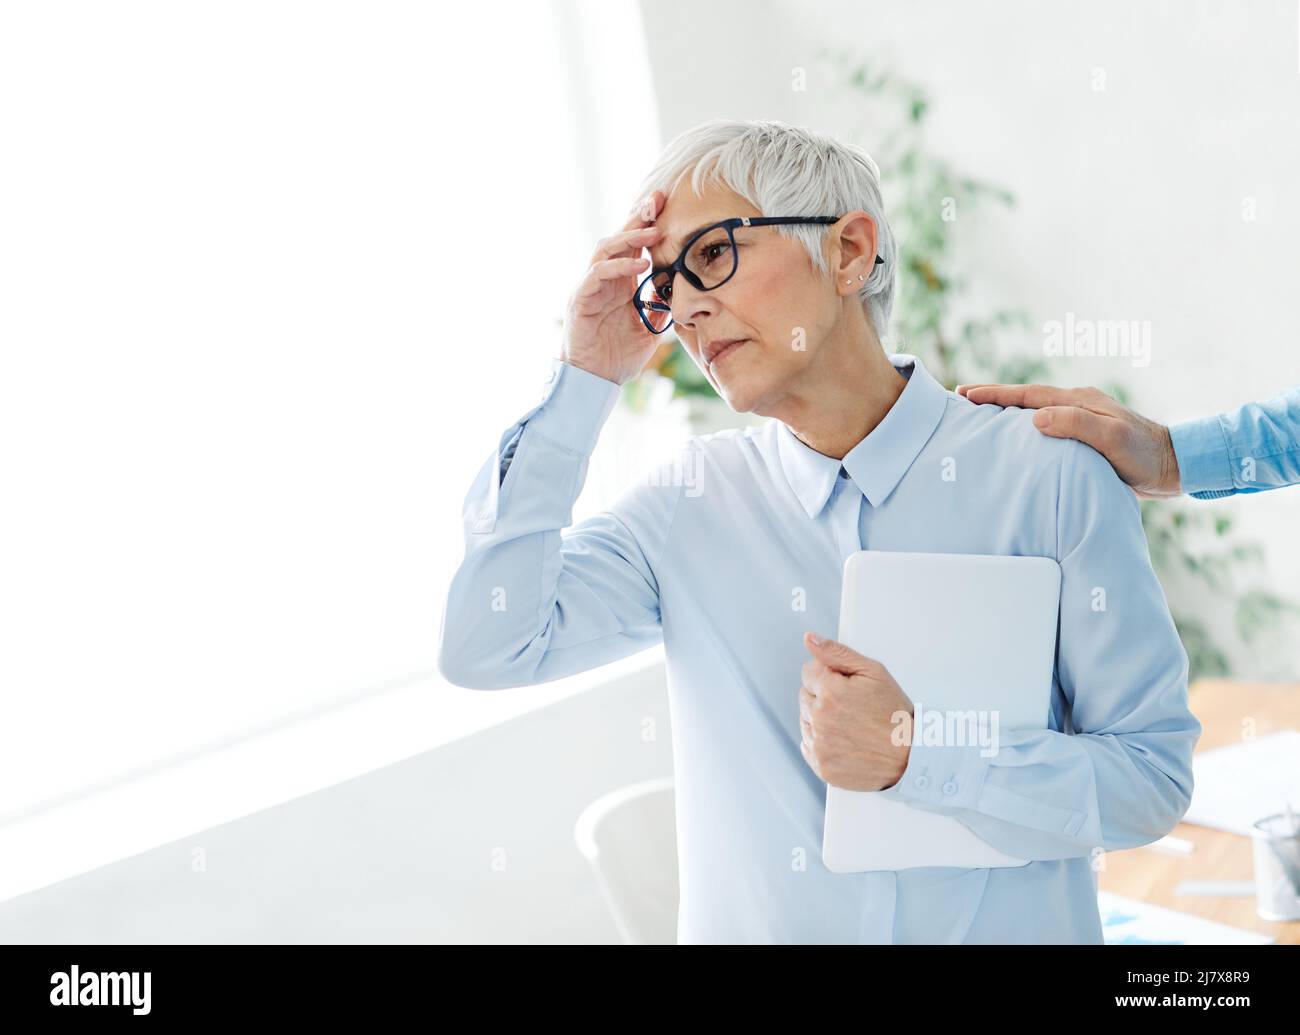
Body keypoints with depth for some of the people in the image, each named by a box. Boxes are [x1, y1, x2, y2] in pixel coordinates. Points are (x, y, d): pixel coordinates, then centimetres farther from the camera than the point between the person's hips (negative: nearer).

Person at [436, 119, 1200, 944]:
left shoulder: (1047, 475, -5)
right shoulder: (687, 501, 5)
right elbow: (487, 648, -6)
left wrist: (914, 755, -16)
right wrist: (586, 382, -5)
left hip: (1004, 927, -2)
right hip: (746, 923, 2)